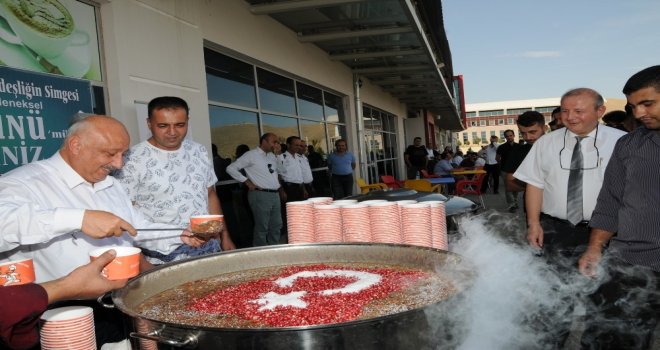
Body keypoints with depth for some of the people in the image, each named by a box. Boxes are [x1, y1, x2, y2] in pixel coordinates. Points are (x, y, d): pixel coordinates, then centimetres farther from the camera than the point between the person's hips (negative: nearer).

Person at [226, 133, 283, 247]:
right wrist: (247, 182, -10)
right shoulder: (251, 155, -7)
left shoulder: (272, 157, 15)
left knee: (276, 225, 12)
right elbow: (231, 168, -9)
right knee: (262, 227, -3)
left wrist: (279, 186, 14)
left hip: (275, 194, 8)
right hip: (261, 195, -7)